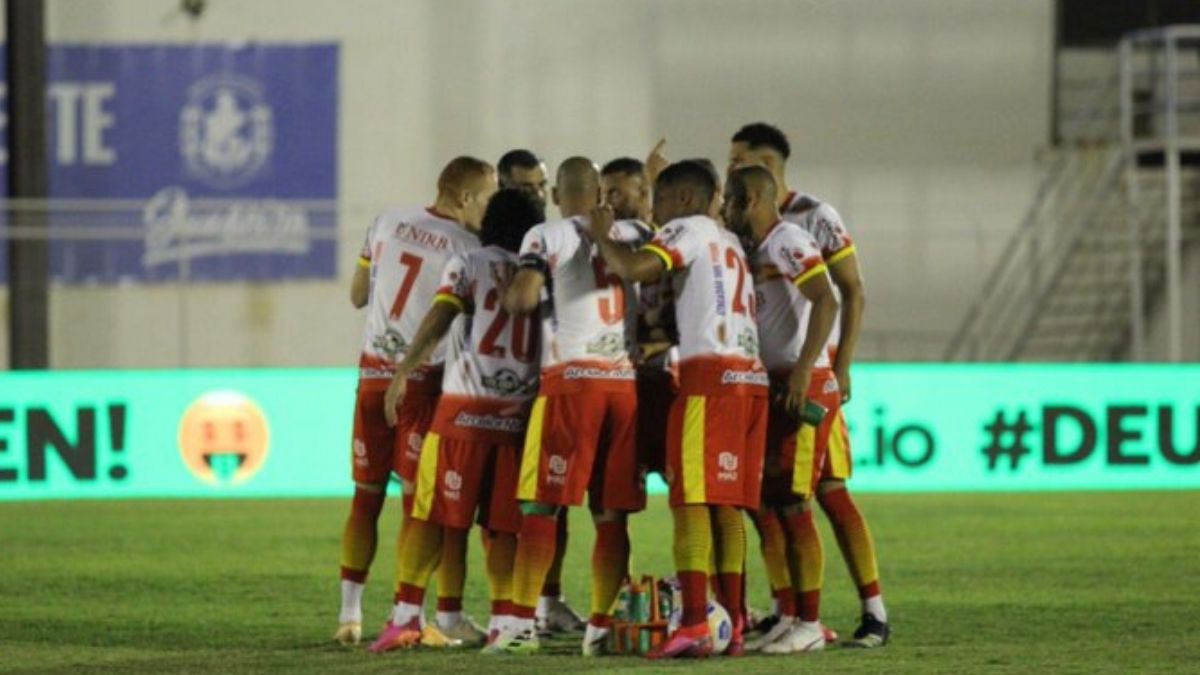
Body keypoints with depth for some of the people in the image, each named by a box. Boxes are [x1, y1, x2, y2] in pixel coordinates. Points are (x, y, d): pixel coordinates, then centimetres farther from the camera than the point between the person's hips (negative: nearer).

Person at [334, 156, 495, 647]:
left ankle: (350, 615, 11)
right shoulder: (467, 248, -9)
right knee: (417, 499, 0)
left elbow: (357, 295, 17)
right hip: (423, 379, -5)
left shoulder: (387, 222, 7)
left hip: (372, 372, 5)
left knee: (366, 495, 11)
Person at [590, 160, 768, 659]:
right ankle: (732, 626, 7)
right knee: (726, 505, 9)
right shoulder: (731, 243, 27)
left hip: (709, 375, -8)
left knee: (692, 501, -10)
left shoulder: (689, 230, 2)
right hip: (751, 377, 8)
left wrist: (601, 237, 3)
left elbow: (634, 270, -13)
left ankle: (694, 625, -17)